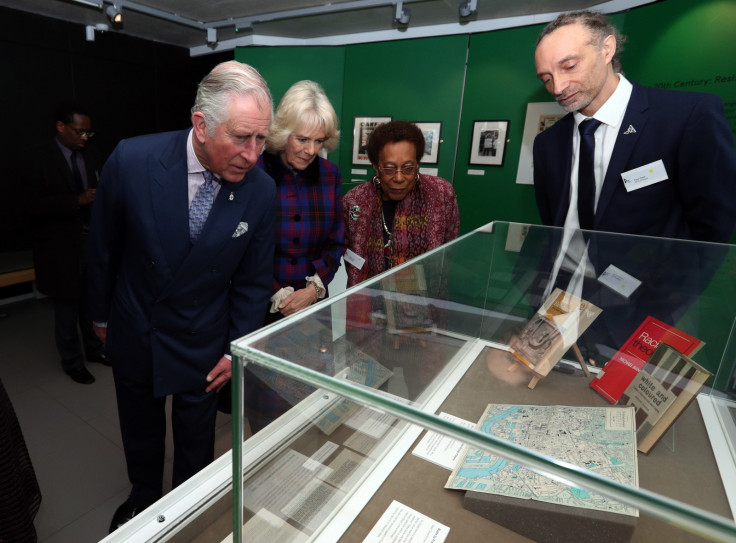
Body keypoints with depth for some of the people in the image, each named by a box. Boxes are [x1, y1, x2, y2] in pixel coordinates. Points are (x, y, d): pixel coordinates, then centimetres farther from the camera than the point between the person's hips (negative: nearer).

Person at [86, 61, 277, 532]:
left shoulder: (262, 191, -20)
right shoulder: (131, 160, -22)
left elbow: (254, 280, -8)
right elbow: (104, 247, -6)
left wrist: (236, 350, -6)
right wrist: (101, 314, 6)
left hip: (202, 342, 0)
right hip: (133, 333, 1)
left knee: (196, 440, 20)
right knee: (140, 430, 26)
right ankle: (143, 498, 56)